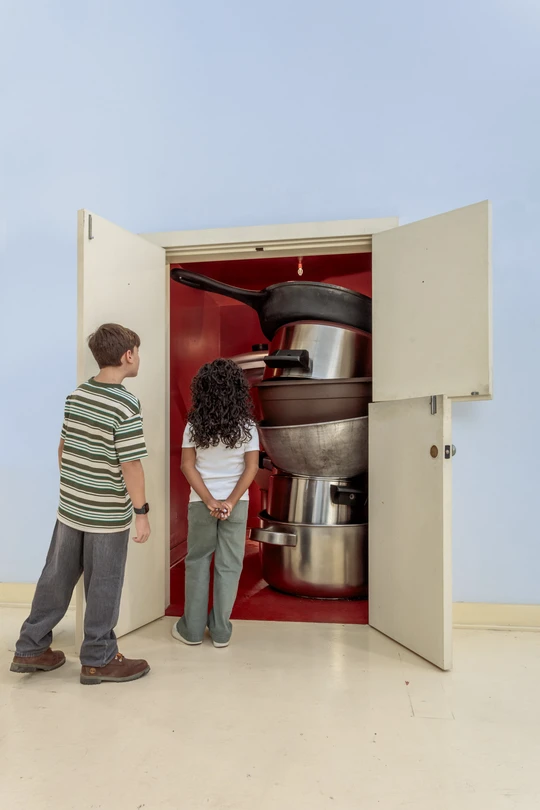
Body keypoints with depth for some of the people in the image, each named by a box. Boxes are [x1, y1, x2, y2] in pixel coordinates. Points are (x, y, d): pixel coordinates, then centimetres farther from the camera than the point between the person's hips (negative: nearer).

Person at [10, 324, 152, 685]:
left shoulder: (76, 395, 3)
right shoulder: (126, 404, -20)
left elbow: (64, 446, 11)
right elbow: (130, 465, -20)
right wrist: (142, 511, -11)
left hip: (70, 507, 7)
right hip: (108, 515, -7)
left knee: (56, 578, 18)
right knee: (103, 588, 8)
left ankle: (31, 649, 31)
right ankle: (98, 660, 23)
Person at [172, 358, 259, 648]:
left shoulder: (194, 424, -7)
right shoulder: (246, 425, -8)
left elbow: (187, 466, -9)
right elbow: (251, 468, -11)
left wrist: (209, 500, -10)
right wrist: (231, 501, -12)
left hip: (200, 503, 0)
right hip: (236, 504, 0)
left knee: (197, 562, 13)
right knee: (229, 565, 9)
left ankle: (192, 629, 22)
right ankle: (221, 631, 18)